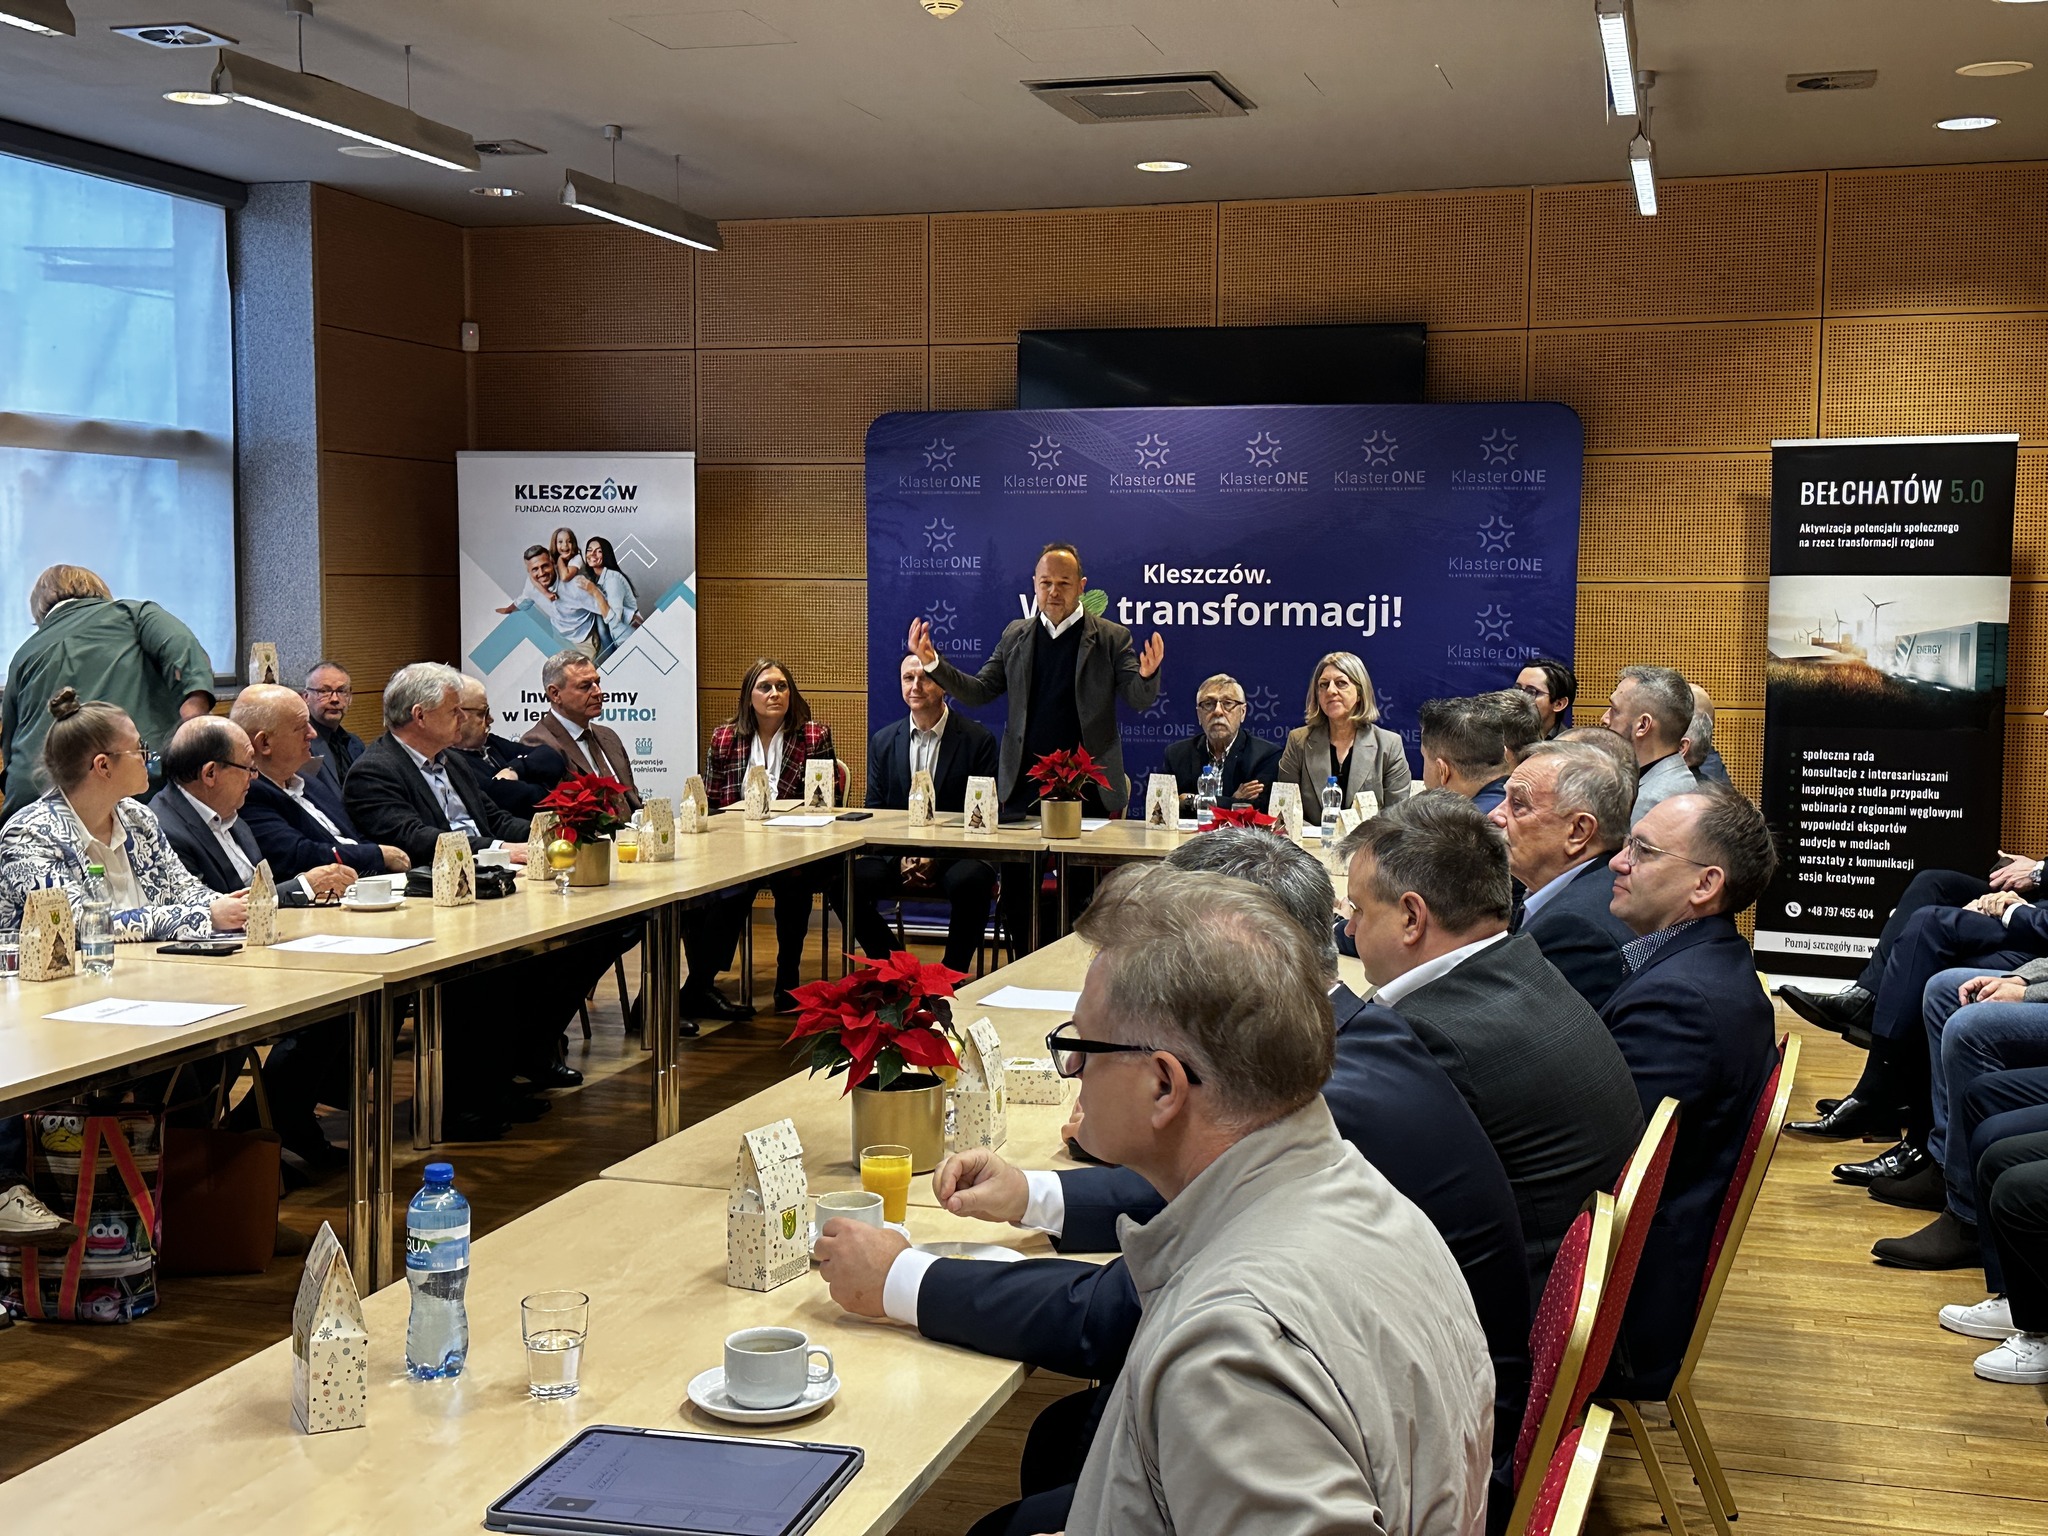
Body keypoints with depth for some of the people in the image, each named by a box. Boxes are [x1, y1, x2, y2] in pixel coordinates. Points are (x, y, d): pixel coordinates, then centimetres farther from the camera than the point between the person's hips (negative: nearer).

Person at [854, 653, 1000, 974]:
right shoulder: (882, 741, 9)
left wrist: (938, 857, -17)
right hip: (897, 853, 3)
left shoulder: (978, 739, -2)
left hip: (957, 855, -3)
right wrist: (899, 858, -10)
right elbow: (874, 811, 9)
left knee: (970, 882, -37)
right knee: (849, 881, -24)